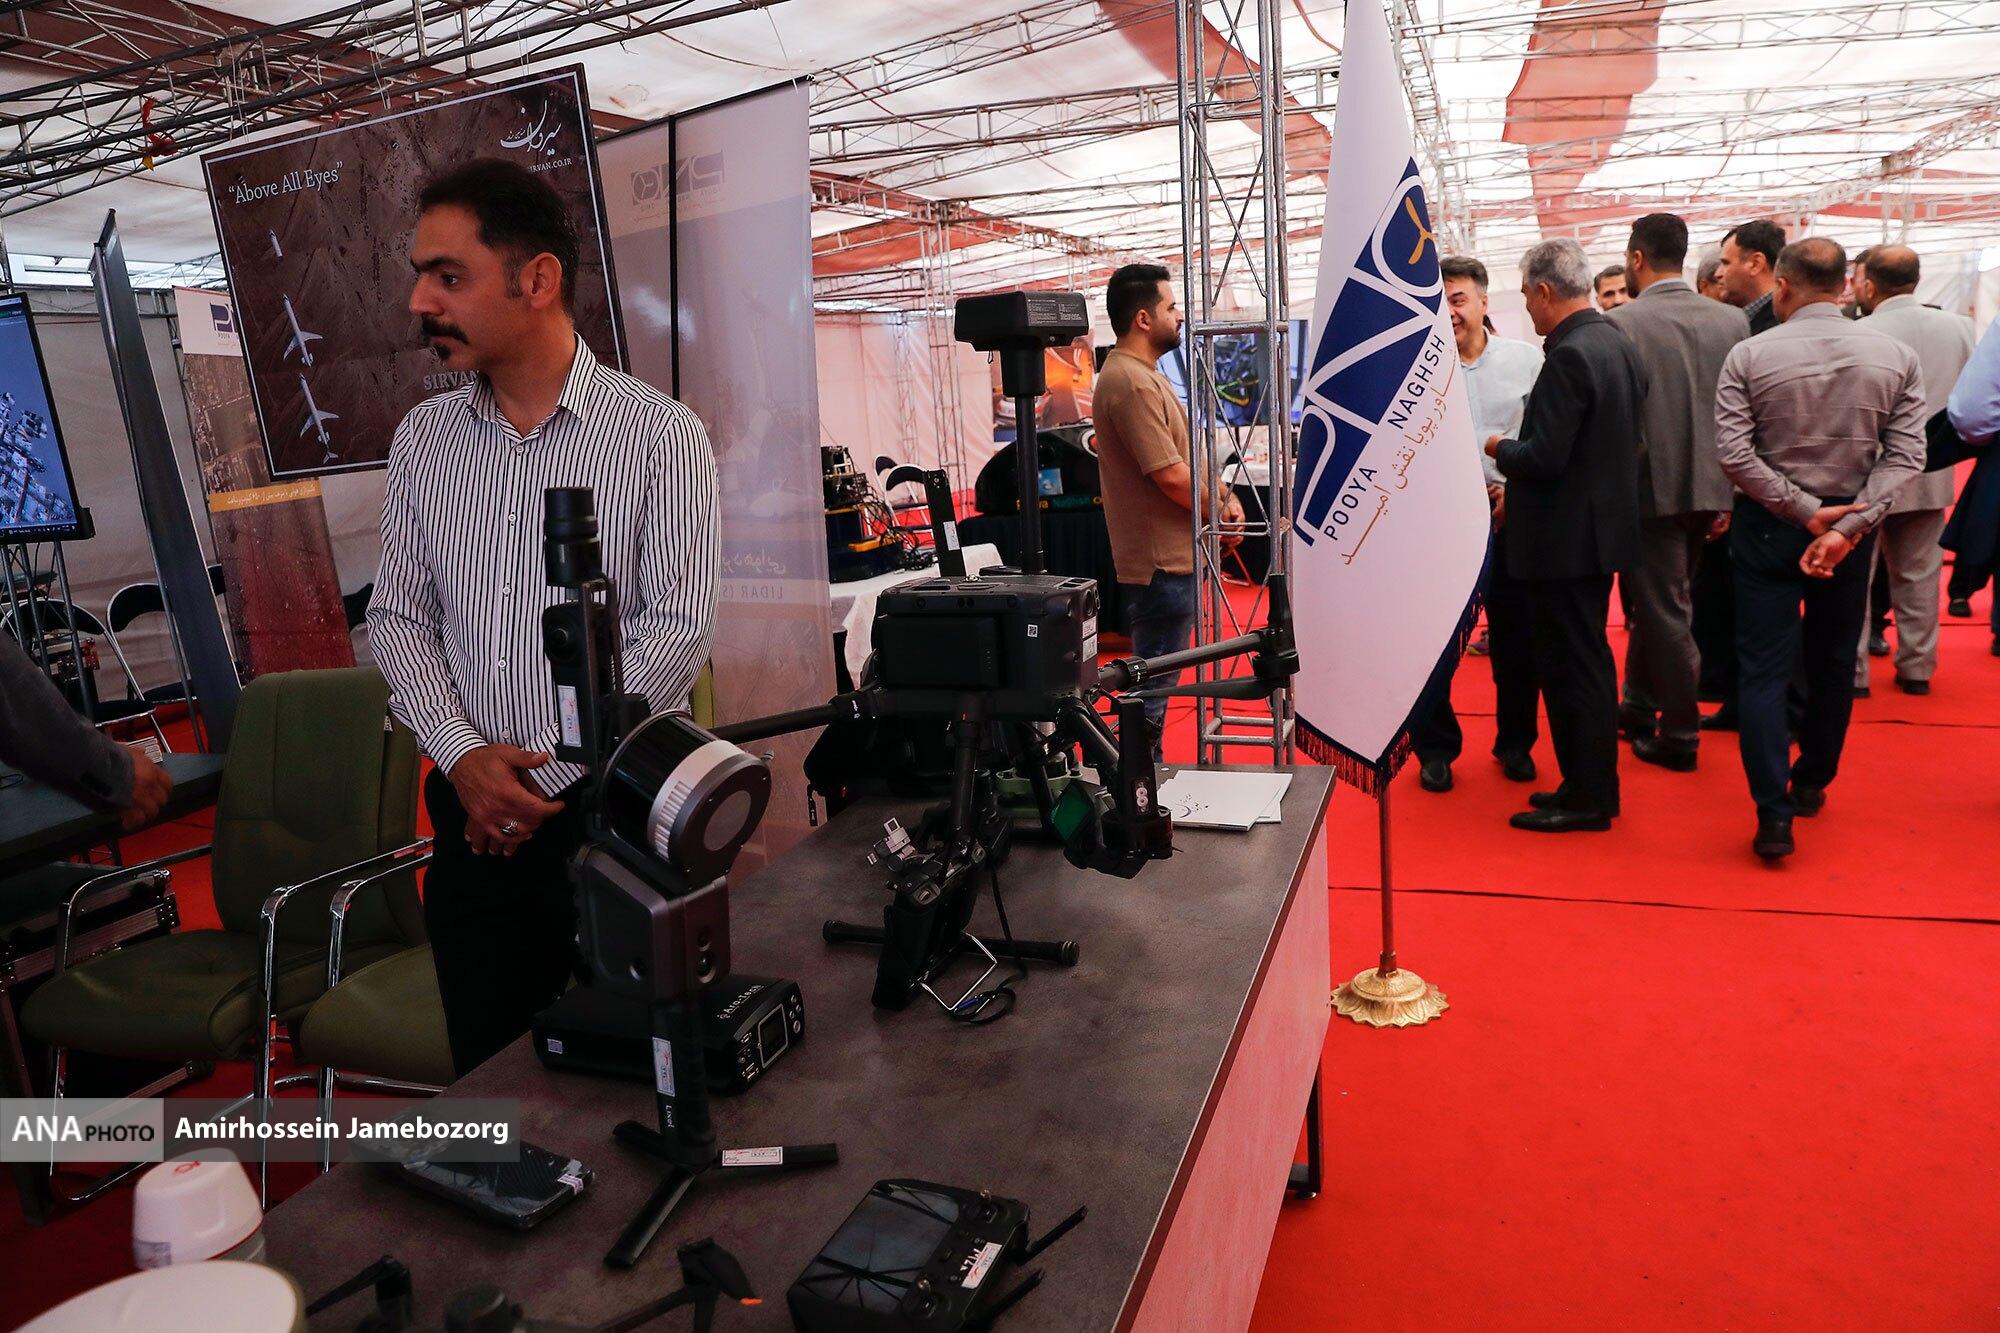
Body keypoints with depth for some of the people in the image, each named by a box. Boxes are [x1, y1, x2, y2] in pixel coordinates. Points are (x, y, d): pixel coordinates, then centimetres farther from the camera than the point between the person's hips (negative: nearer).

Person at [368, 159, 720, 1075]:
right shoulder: (423, 437, 7)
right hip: (474, 820, 4)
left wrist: (561, 777, -13)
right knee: (486, 1073, 14)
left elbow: (678, 630, -13)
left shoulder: (660, 434, -8)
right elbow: (396, 617, 7)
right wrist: (462, 756, -8)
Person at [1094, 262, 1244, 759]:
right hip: (1160, 563, -11)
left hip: (1170, 556, 11)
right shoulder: (1130, 382, -18)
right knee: (1152, 689, -2)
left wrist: (1223, 493, 2)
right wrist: (1220, 511, -6)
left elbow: (1186, 450, 19)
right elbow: (1170, 476, -22)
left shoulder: (1145, 375, 16)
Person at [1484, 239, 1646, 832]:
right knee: (1589, 661, 17)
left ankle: (1585, 797, 9)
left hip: (1565, 536, -10)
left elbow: (1545, 457, -25)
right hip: (1604, 524, 10)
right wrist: (1520, 449, 18)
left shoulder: (1569, 357, -21)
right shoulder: (1620, 344, 10)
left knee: (1572, 666, -1)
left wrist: (1500, 448, -5)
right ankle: (1593, 784, 28)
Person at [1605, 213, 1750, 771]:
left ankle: (1680, 736, 14)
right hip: (1708, 488, 5)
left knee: (1665, 612, 5)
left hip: (1652, 488, -5)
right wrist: (1728, 495, 12)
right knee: (1659, 602, 20)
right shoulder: (1732, 320, 2)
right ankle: (1639, 708, 33)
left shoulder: (1622, 323, -14)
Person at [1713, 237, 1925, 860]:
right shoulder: (1896, 355, -2)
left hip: (1769, 526, -3)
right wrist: (1848, 525, -13)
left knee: (1764, 668, 0)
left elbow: (1734, 453, -16)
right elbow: (1905, 455, -9)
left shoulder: (1750, 355, -10)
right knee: (1833, 663, 18)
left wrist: (1805, 511, -11)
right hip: (1850, 523, 3)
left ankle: (1774, 814, -7)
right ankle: (1812, 783, 33)